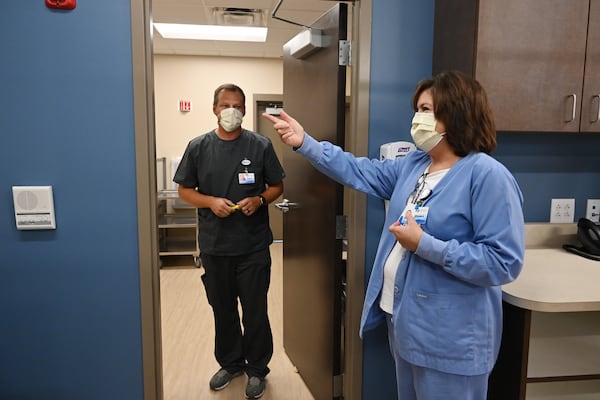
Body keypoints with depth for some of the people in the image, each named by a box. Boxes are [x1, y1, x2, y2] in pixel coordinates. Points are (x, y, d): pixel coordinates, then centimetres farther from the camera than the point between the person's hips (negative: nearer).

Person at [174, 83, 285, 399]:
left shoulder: (261, 145, -2)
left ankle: (257, 369, 29)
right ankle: (230, 363, 38)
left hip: (253, 246, -1)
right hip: (214, 245, 2)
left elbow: (277, 187, 5)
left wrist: (258, 200, -15)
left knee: (255, 311, 8)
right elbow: (184, 191, 5)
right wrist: (211, 202, -14)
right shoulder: (198, 147, 1)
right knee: (222, 309, 16)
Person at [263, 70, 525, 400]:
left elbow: (504, 263, -24)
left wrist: (424, 245, -26)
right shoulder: (412, 165, 5)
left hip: (449, 339, -8)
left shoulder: (487, 175, -21)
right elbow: (359, 172, 7)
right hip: (403, 319, 8)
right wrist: (304, 143, -1)